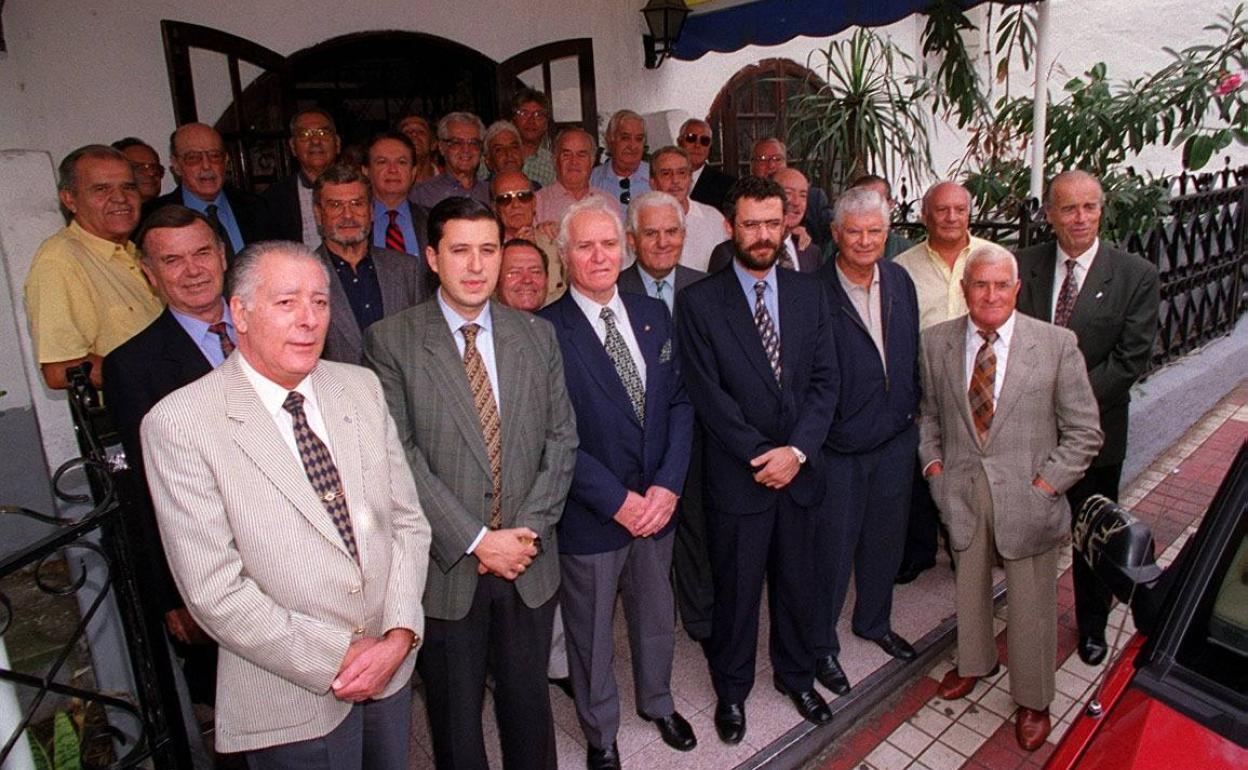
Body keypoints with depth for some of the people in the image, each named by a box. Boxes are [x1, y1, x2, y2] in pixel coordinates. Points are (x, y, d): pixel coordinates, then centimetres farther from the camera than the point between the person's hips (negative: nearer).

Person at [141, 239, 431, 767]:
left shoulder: (361, 388, -1)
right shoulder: (179, 425, -15)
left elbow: (408, 521, 1)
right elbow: (214, 590, -16)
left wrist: (400, 635, -10)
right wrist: (339, 659, -14)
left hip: (392, 668, 5)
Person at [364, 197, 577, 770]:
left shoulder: (537, 336, 3)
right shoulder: (390, 341, -7)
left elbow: (561, 439, 3)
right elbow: (401, 457, -12)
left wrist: (529, 528, -8)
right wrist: (476, 540, -15)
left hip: (530, 562, 3)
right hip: (446, 567, -2)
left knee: (528, 700, 19)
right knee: (455, 714, 17)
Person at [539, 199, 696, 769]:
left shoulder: (653, 315, 3)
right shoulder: (546, 331, -14)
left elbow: (679, 403, 2)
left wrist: (667, 486, -9)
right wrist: (618, 501, -17)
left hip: (657, 504, 5)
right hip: (589, 516, -4)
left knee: (656, 617, 24)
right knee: (591, 635, 16)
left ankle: (658, 702, 51)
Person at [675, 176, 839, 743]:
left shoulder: (809, 293, 5)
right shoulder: (699, 302, -7)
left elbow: (825, 380, 1)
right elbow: (707, 394, -12)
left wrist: (798, 450, -12)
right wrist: (761, 456, -15)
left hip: (802, 469, 4)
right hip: (736, 477, -3)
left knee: (798, 584, 19)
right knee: (736, 591, 12)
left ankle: (797, 676, 44)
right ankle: (732, 690, 36)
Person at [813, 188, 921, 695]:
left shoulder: (900, 281, 3)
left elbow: (912, 352, 12)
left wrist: (911, 407, 8)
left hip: (896, 441, 6)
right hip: (838, 447, -6)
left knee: (885, 538, 21)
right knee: (833, 548, 8)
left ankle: (874, 622, 46)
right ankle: (822, 644, 30)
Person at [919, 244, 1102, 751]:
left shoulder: (1056, 344, -9)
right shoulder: (937, 342, -2)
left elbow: (1083, 430, -5)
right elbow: (927, 411, 11)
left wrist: (1046, 482, -11)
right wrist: (932, 461, 0)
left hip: (1027, 495, -2)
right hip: (962, 491, 2)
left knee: (1032, 602, 11)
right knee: (969, 586, 21)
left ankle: (1033, 700, 34)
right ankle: (973, 663, 47)